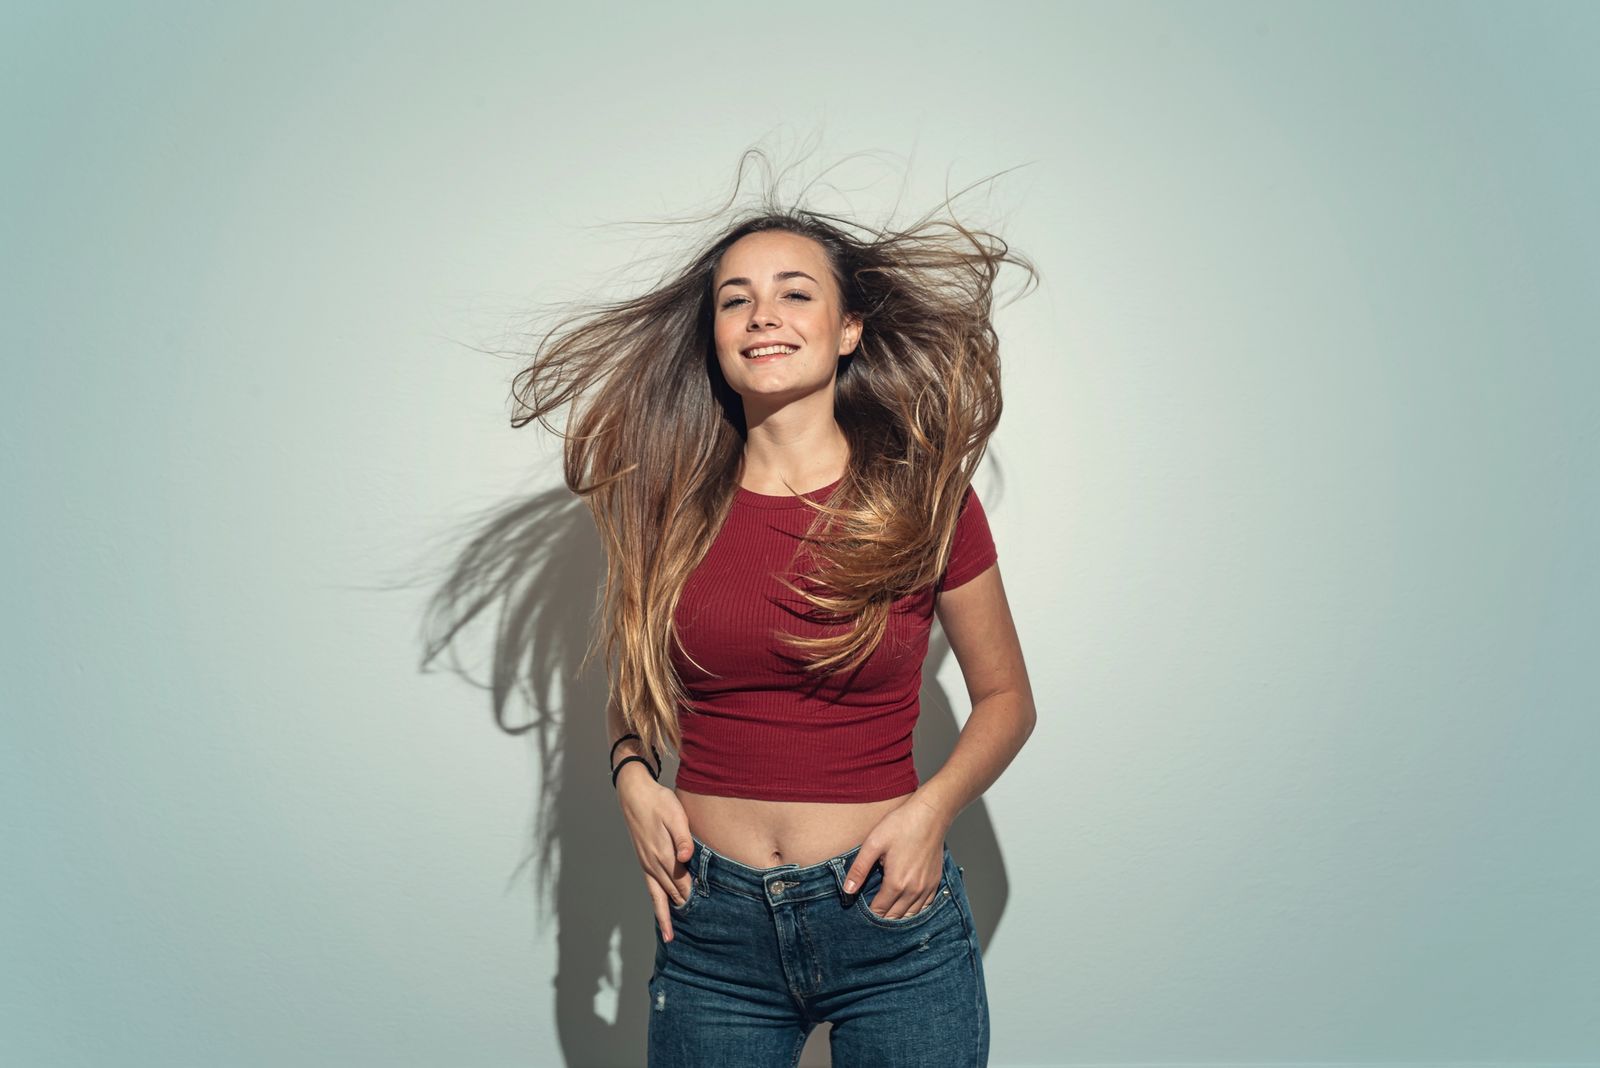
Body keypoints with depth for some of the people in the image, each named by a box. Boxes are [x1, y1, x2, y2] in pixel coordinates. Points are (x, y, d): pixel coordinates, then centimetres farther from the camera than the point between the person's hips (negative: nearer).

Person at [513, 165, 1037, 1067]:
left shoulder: (923, 498, -6)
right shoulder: (670, 504, 0)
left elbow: (1006, 698, 5)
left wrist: (931, 808, -10)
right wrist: (634, 776, -4)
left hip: (892, 921, -1)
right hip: (713, 924, 2)